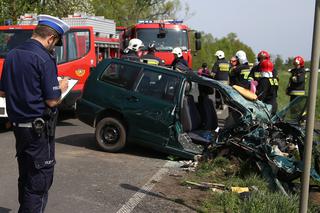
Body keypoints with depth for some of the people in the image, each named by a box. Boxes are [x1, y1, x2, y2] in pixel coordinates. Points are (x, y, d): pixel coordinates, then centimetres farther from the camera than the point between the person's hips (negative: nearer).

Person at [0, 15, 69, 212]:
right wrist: (61, 87, 1)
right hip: (39, 128, -8)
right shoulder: (44, 59, -17)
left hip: (18, 125, 8)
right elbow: (52, 101, -18)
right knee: (41, 179, 1)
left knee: (25, 175, 20)